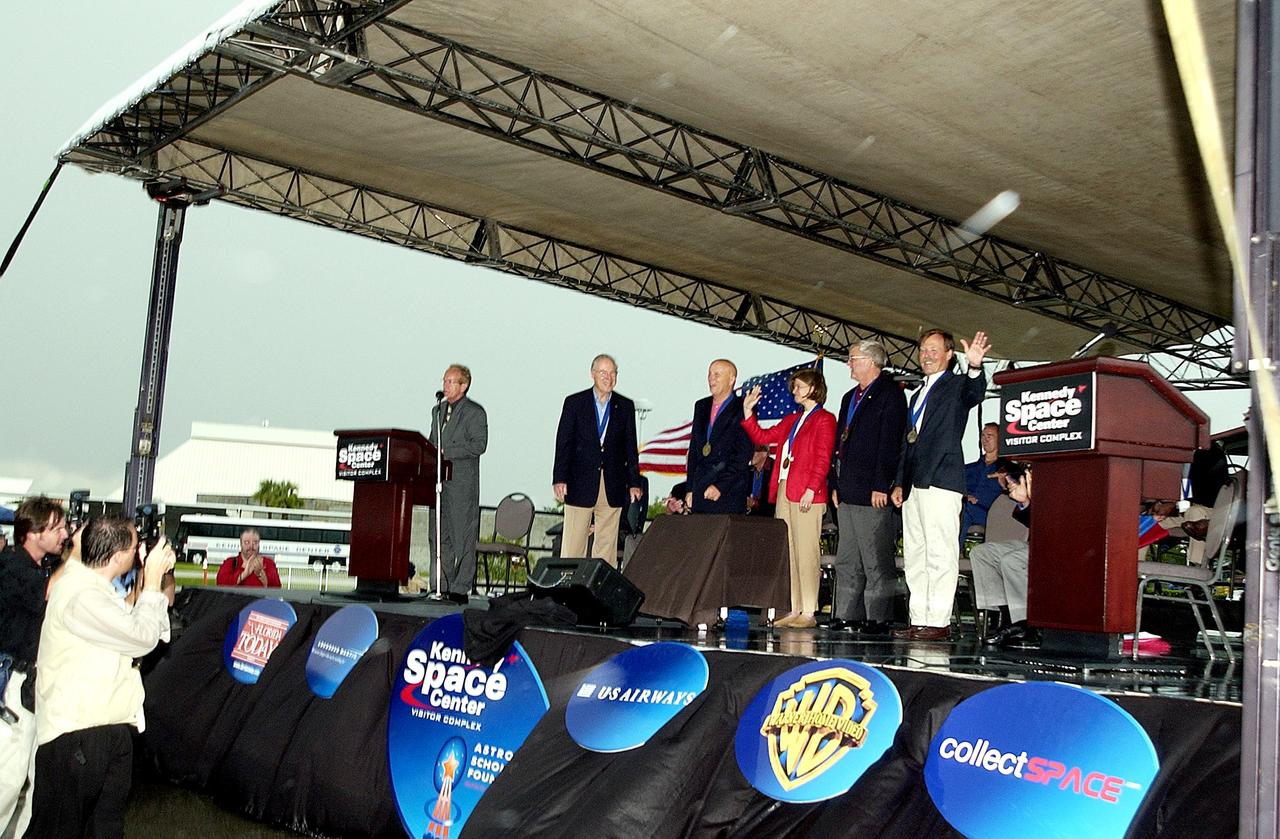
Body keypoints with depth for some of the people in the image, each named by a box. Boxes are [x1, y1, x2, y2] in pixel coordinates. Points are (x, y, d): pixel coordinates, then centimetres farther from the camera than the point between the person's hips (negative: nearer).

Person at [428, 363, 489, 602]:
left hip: (463, 484, -7)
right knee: (438, 536, 7)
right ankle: (440, 587, 12)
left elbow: (479, 444, -14)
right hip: (439, 482, 7)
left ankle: (461, 589, 0)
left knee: (463, 538, -3)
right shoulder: (438, 410, 19)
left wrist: (446, 452, -17)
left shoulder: (475, 412, -4)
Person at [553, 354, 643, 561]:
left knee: (607, 544, 4)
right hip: (580, 484, -2)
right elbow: (563, 443, 1)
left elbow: (630, 447, 11)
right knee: (573, 544, -3)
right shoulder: (574, 402, 4)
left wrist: (634, 482, 6)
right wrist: (559, 479, -8)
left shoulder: (625, 406, 10)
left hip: (613, 488, 2)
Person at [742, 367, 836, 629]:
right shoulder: (792, 420, 21)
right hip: (784, 490, 8)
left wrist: (811, 489, -19)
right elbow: (762, 437, 21)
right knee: (788, 553, 8)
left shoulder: (824, 419, -3)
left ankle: (808, 612, -3)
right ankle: (794, 610, 13)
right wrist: (747, 411, 12)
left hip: (807, 495, -8)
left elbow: (823, 460, -11)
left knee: (806, 553, -7)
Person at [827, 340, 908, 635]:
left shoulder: (890, 394, -6)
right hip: (848, 491, 9)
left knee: (875, 561, -5)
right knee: (847, 560, 10)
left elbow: (890, 443, -14)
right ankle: (847, 615, 14)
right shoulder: (850, 397, 22)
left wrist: (881, 486, -19)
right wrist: (835, 484, 15)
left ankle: (877, 619, -1)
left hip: (872, 492, -9)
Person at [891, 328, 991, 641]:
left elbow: (975, 393, -24)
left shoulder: (958, 385, 2)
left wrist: (975, 366, -44)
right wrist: (899, 483, 19)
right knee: (914, 556, 8)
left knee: (940, 554, -9)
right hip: (914, 485, 9)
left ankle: (939, 621, -9)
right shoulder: (918, 395, 26)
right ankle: (919, 620, 11)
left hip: (941, 481, -8)